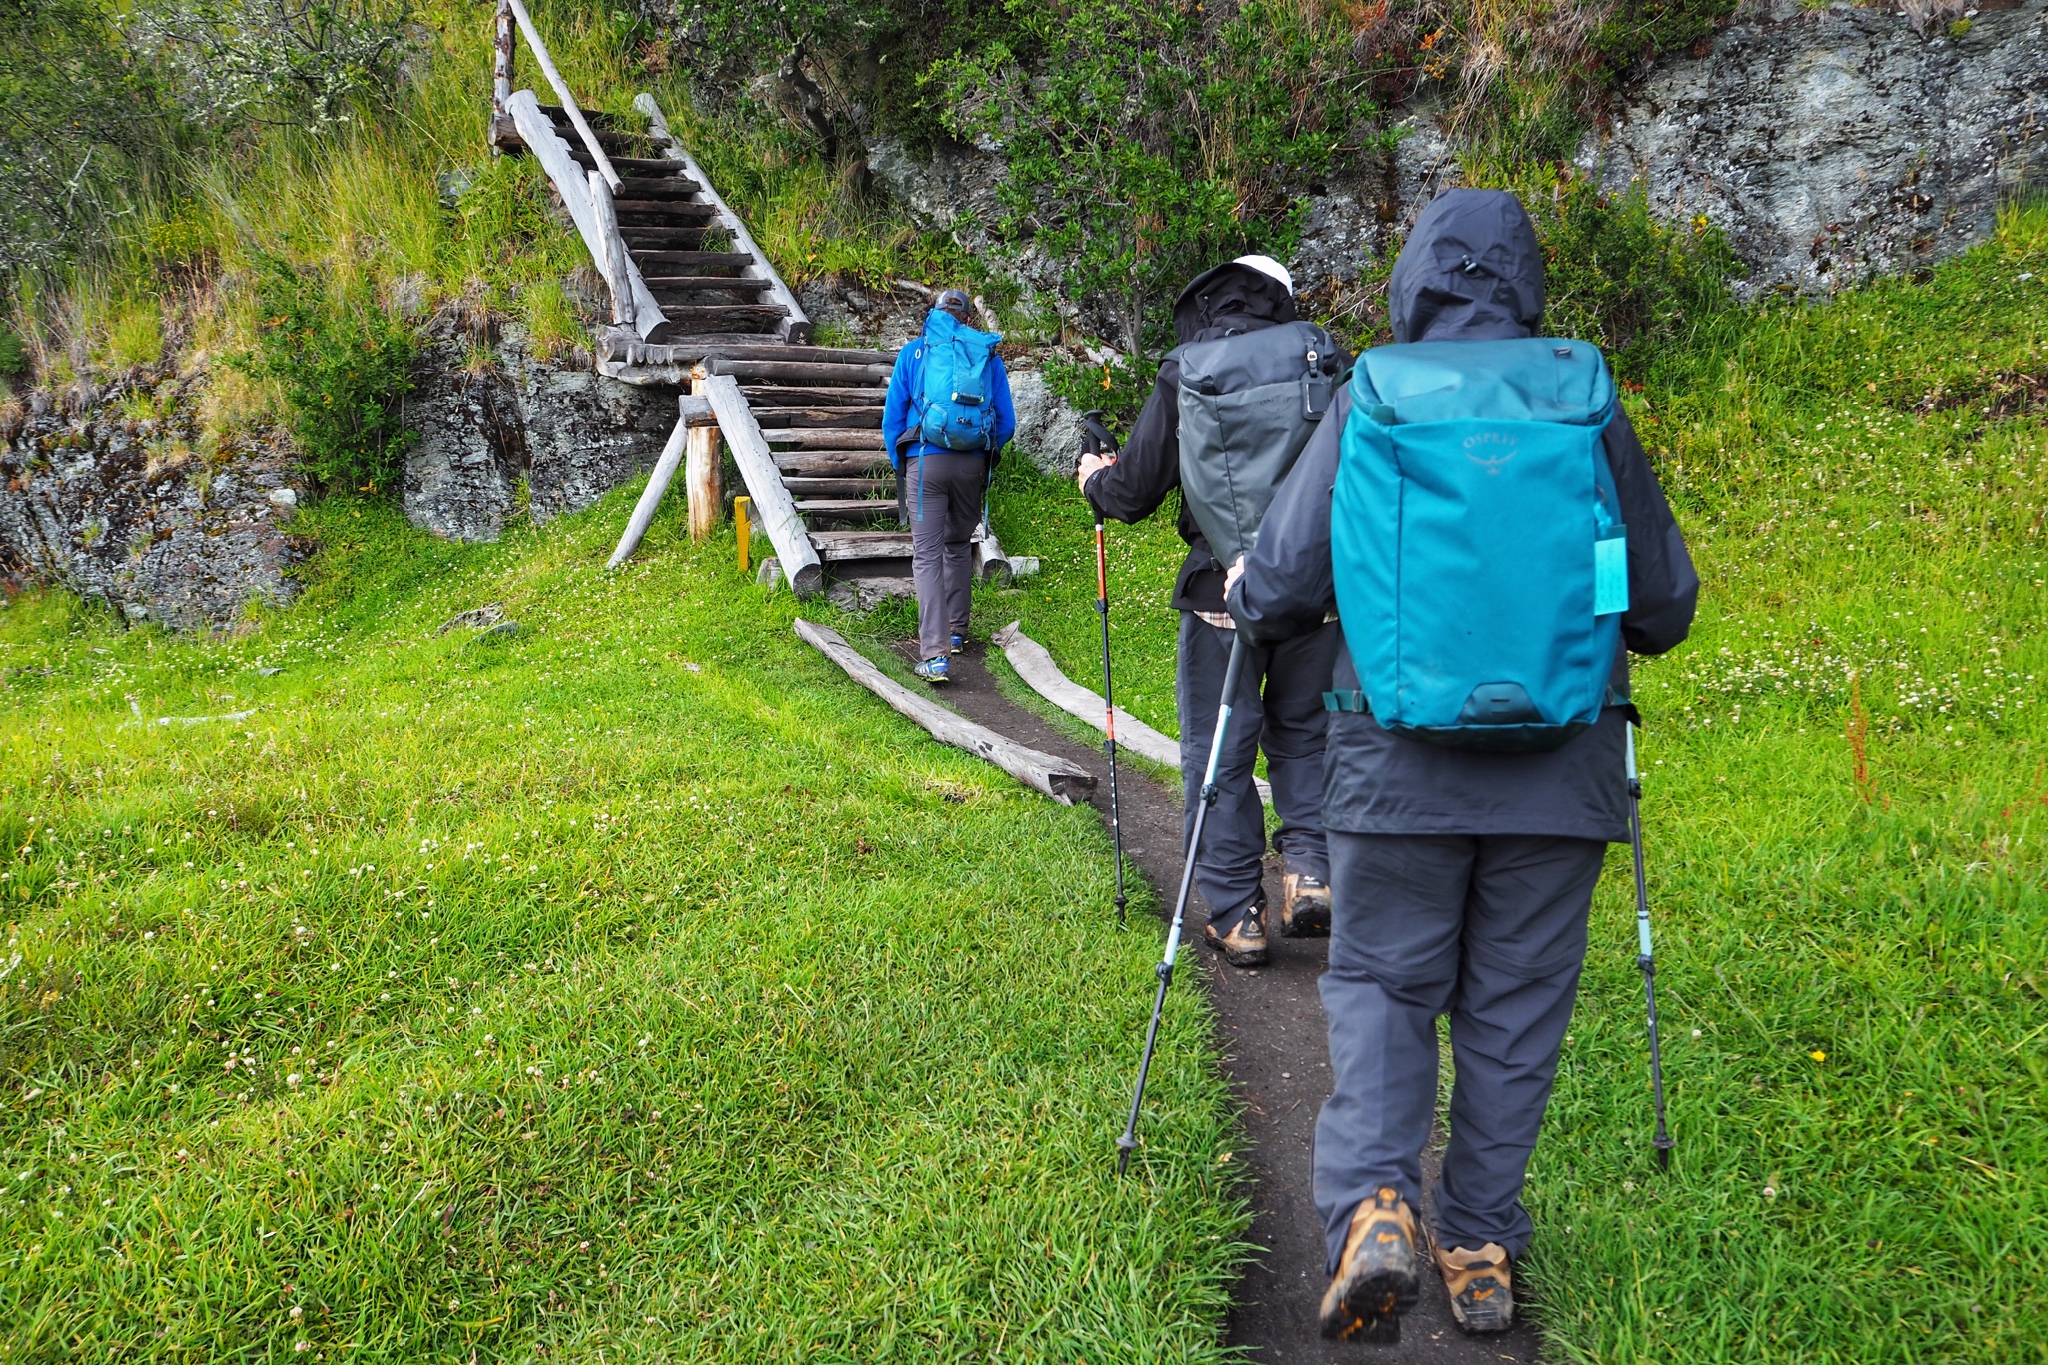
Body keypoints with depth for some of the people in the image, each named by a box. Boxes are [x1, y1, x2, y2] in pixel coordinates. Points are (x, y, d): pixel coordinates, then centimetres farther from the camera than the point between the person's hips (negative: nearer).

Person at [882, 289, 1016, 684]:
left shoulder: (913, 352, 7)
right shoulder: (989, 355, 10)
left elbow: (892, 417, 8)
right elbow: (1007, 421, 10)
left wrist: (899, 465, 19)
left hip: (925, 461, -2)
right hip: (973, 464, 2)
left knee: (927, 555, -5)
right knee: (959, 546, 21)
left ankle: (935, 654, -15)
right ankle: (956, 631, 31)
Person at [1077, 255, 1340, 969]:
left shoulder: (1184, 377, -3)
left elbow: (1135, 492, -2)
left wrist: (1096, 478, 19)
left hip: (1224, 593, -2)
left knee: (1218, 753, 8)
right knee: (1304, 734, 20)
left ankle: (1236, 916, 11)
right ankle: (1311, 868, 7)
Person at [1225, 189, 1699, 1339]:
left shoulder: (1366, 403, -2)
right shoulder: (1591, 409, 3)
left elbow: (1282, 589, -3)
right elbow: (1666, 608, 8)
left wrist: (1250, 605, 21)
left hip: (1400, 764, -1)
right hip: (1561, 773, 2)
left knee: (1381, 985, 13)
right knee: (1515, 1009, 13)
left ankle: (1374, 1204, -5)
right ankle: (1483, 1251, 21)